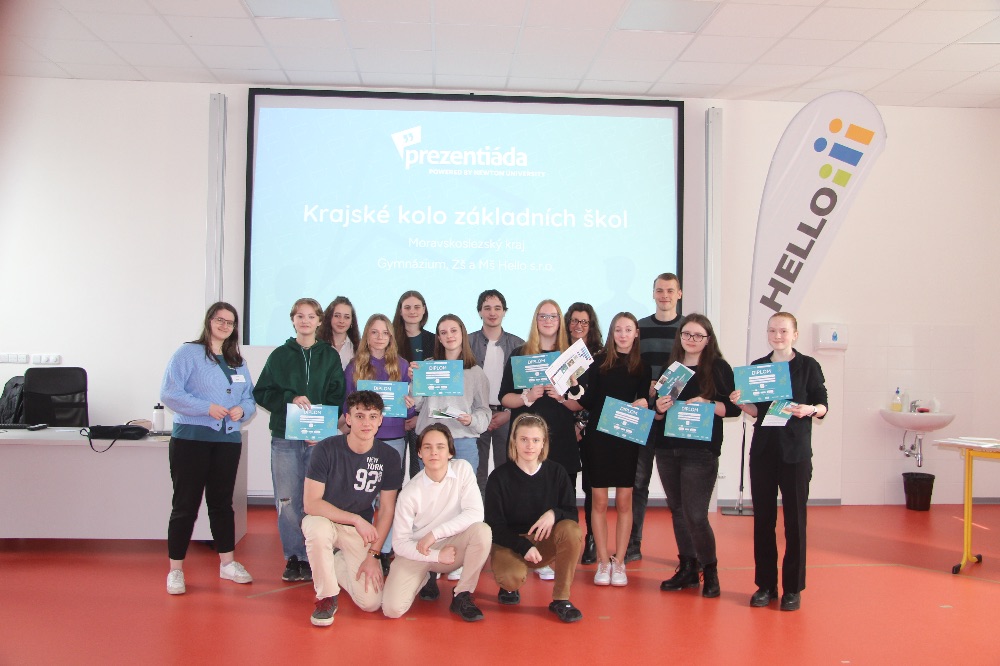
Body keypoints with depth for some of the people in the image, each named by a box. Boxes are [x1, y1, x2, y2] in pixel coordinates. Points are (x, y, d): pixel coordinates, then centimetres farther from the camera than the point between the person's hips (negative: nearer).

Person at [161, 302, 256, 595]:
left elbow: (250, 397, 13)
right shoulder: (188, 353, -3)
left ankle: (228, 563, 23)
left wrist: (242, 409, -9)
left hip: (228, 440, 5)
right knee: (185, 505, 0)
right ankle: (175, 570, 9)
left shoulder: (238, 362, 16)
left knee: (222, 503, 14)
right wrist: (207, 408, -19)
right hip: (190, 439, -5)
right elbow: (169, 393, -12)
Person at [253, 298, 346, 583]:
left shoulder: (330, 356, 9)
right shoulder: (279, 356, 11)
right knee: (287, 501, 0)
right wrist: (291, 398, -12)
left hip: (321, 439, -1)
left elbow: (337, 397, 1)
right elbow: (261, 393, 6)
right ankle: (294, 558, 11)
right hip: (285, 439, 1)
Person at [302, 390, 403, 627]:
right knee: (318, 529, -39)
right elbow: (311, 503, -20)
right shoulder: (327, 449, -18)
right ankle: (326, 597, -14)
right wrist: (356, 519, -25)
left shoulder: (389, 457, -10)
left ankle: (334, 563, 19)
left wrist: (373, 555, -10)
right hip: (323, 520, -2)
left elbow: (387, 509, -4)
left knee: (371, 602, -12)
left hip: (360, 530, 2)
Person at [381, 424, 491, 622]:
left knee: (482, 531, -30)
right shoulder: (410, 492, -15)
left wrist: (435, 534, -25)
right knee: (392, 609, -20)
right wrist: (436, 556, -22)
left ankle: (462, 596, -9)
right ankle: (427, 578, 15)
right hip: (417, 553, -1)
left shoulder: (463, 469, -11)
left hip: (452, 546, 1)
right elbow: (400, 542, -10)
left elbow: (475, 513, -20)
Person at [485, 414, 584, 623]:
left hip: (545, 542, 2)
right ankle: (508, 587, 7)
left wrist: (554, 513, -29)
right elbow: (494, 526, -10)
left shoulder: (556, 473, -2)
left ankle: (561, 599, -15)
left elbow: (572, 513, -5)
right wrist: (524, 547, -26)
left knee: (571, 530, -29)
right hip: (509, 543, -2)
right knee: (513, 576, -35)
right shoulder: (499, 477, -9)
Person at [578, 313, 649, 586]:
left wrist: (643, 404, -17)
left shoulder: (642, 367, 5)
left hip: (627, 438, 1)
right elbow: (588, 401, -2)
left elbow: (644, 400, 4)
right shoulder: (599, 361, 1)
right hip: (599, 437, -1)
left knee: (624, 501, 5)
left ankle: (619, 562, 15)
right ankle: (603, 562, 13)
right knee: (600, 501, 3)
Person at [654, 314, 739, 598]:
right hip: (667, 449, 5)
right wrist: (660, 407, -5)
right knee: (677, 510, 10)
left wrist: (706, 404, -20)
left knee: (695, 515, -8)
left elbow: (733, 408, -6)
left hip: (701, 451, -5)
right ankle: (687, 568, 23)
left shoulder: (719, 368, -1)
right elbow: (657, 407, 17)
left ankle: (710, 570, 12)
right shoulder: (669, 367, 12)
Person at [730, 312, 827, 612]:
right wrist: (740, 403, -9)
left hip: (796, 451, -3)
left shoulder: (808, 365, 0)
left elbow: (823, 405, 0)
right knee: (763, 517, 6)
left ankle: (793, 588, 12)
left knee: (794, 517, 1)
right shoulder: (757, 366, 9)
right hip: (763, 449, 3)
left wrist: (809, 409, -20)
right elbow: (756, 411, 10)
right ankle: (765, 584, 16)